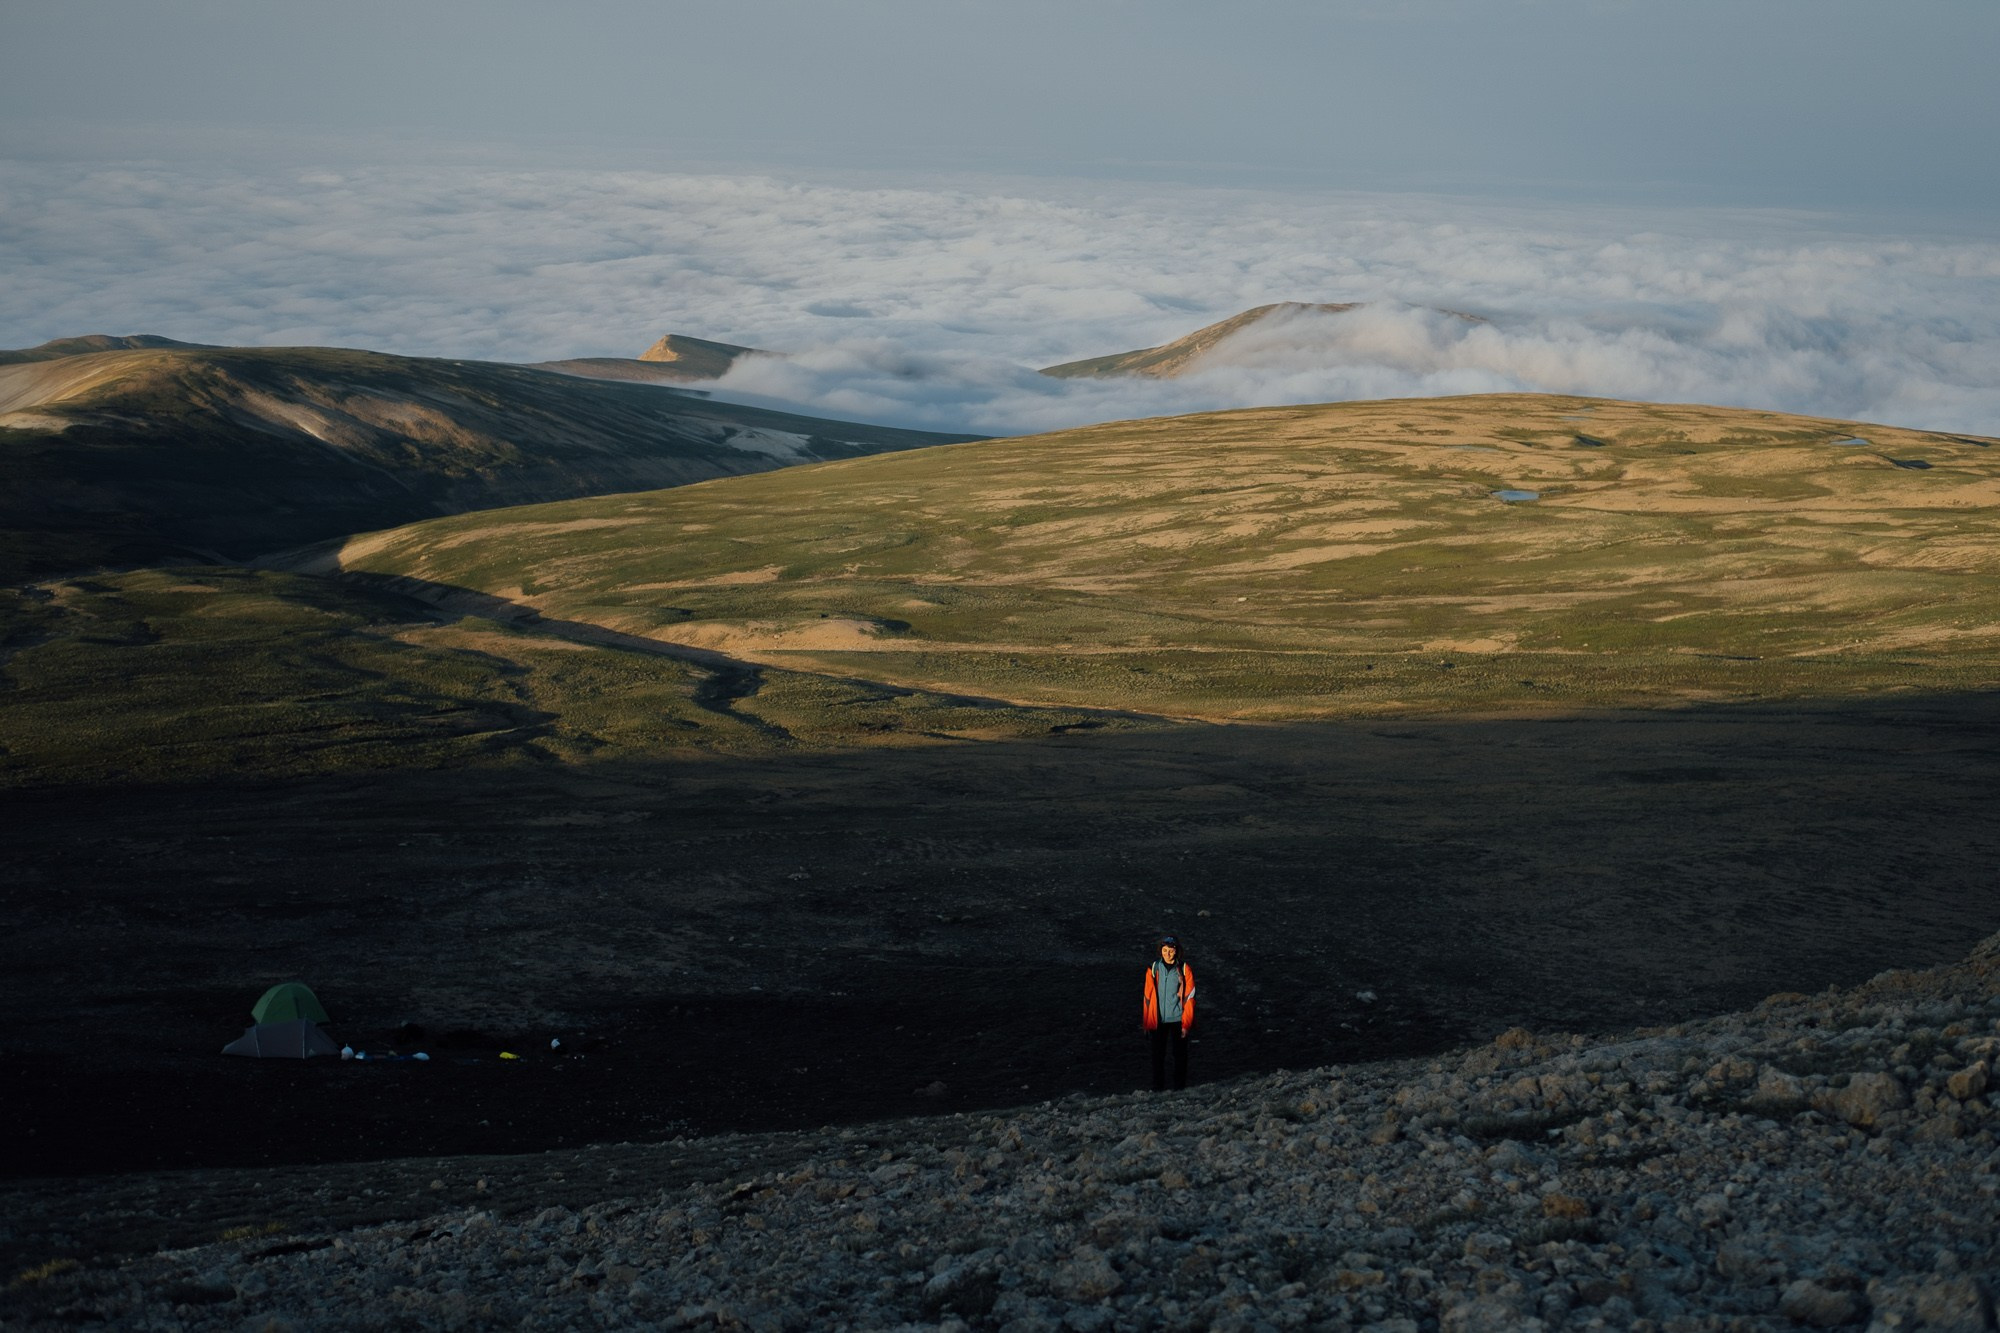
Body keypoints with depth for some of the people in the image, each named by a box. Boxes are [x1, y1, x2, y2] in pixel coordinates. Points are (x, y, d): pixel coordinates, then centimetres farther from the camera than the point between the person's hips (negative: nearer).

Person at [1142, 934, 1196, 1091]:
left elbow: (1189, 997, -3)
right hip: (1158, 1020, 1)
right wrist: (1147, 1022, 3)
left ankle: (1180, 1087, 20)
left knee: (1180, 1054, 8)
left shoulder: (1184, 969, -6)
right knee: (1158, 1054, 5)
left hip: (1178, 1019, -1)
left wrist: (1186, 1024, -5)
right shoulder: (1153, 968, -2)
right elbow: (1148, 996, 3)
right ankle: (1158, 1088, 16)